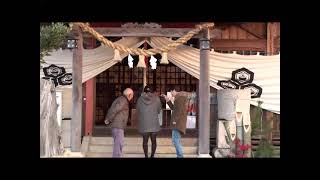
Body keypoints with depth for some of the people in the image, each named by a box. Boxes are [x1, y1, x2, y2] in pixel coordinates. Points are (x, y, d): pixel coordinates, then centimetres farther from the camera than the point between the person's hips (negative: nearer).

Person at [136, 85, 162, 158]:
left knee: (145, 140, 7)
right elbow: (159, 110, 8)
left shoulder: (140, 99, -1)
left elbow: (137, 111, 8)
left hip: (144, 124, 0)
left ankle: (146, 156, 7)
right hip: (154, 124, 0)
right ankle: (152, 155, 13)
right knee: (153, 140, 9)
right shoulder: (156, 99, -3)